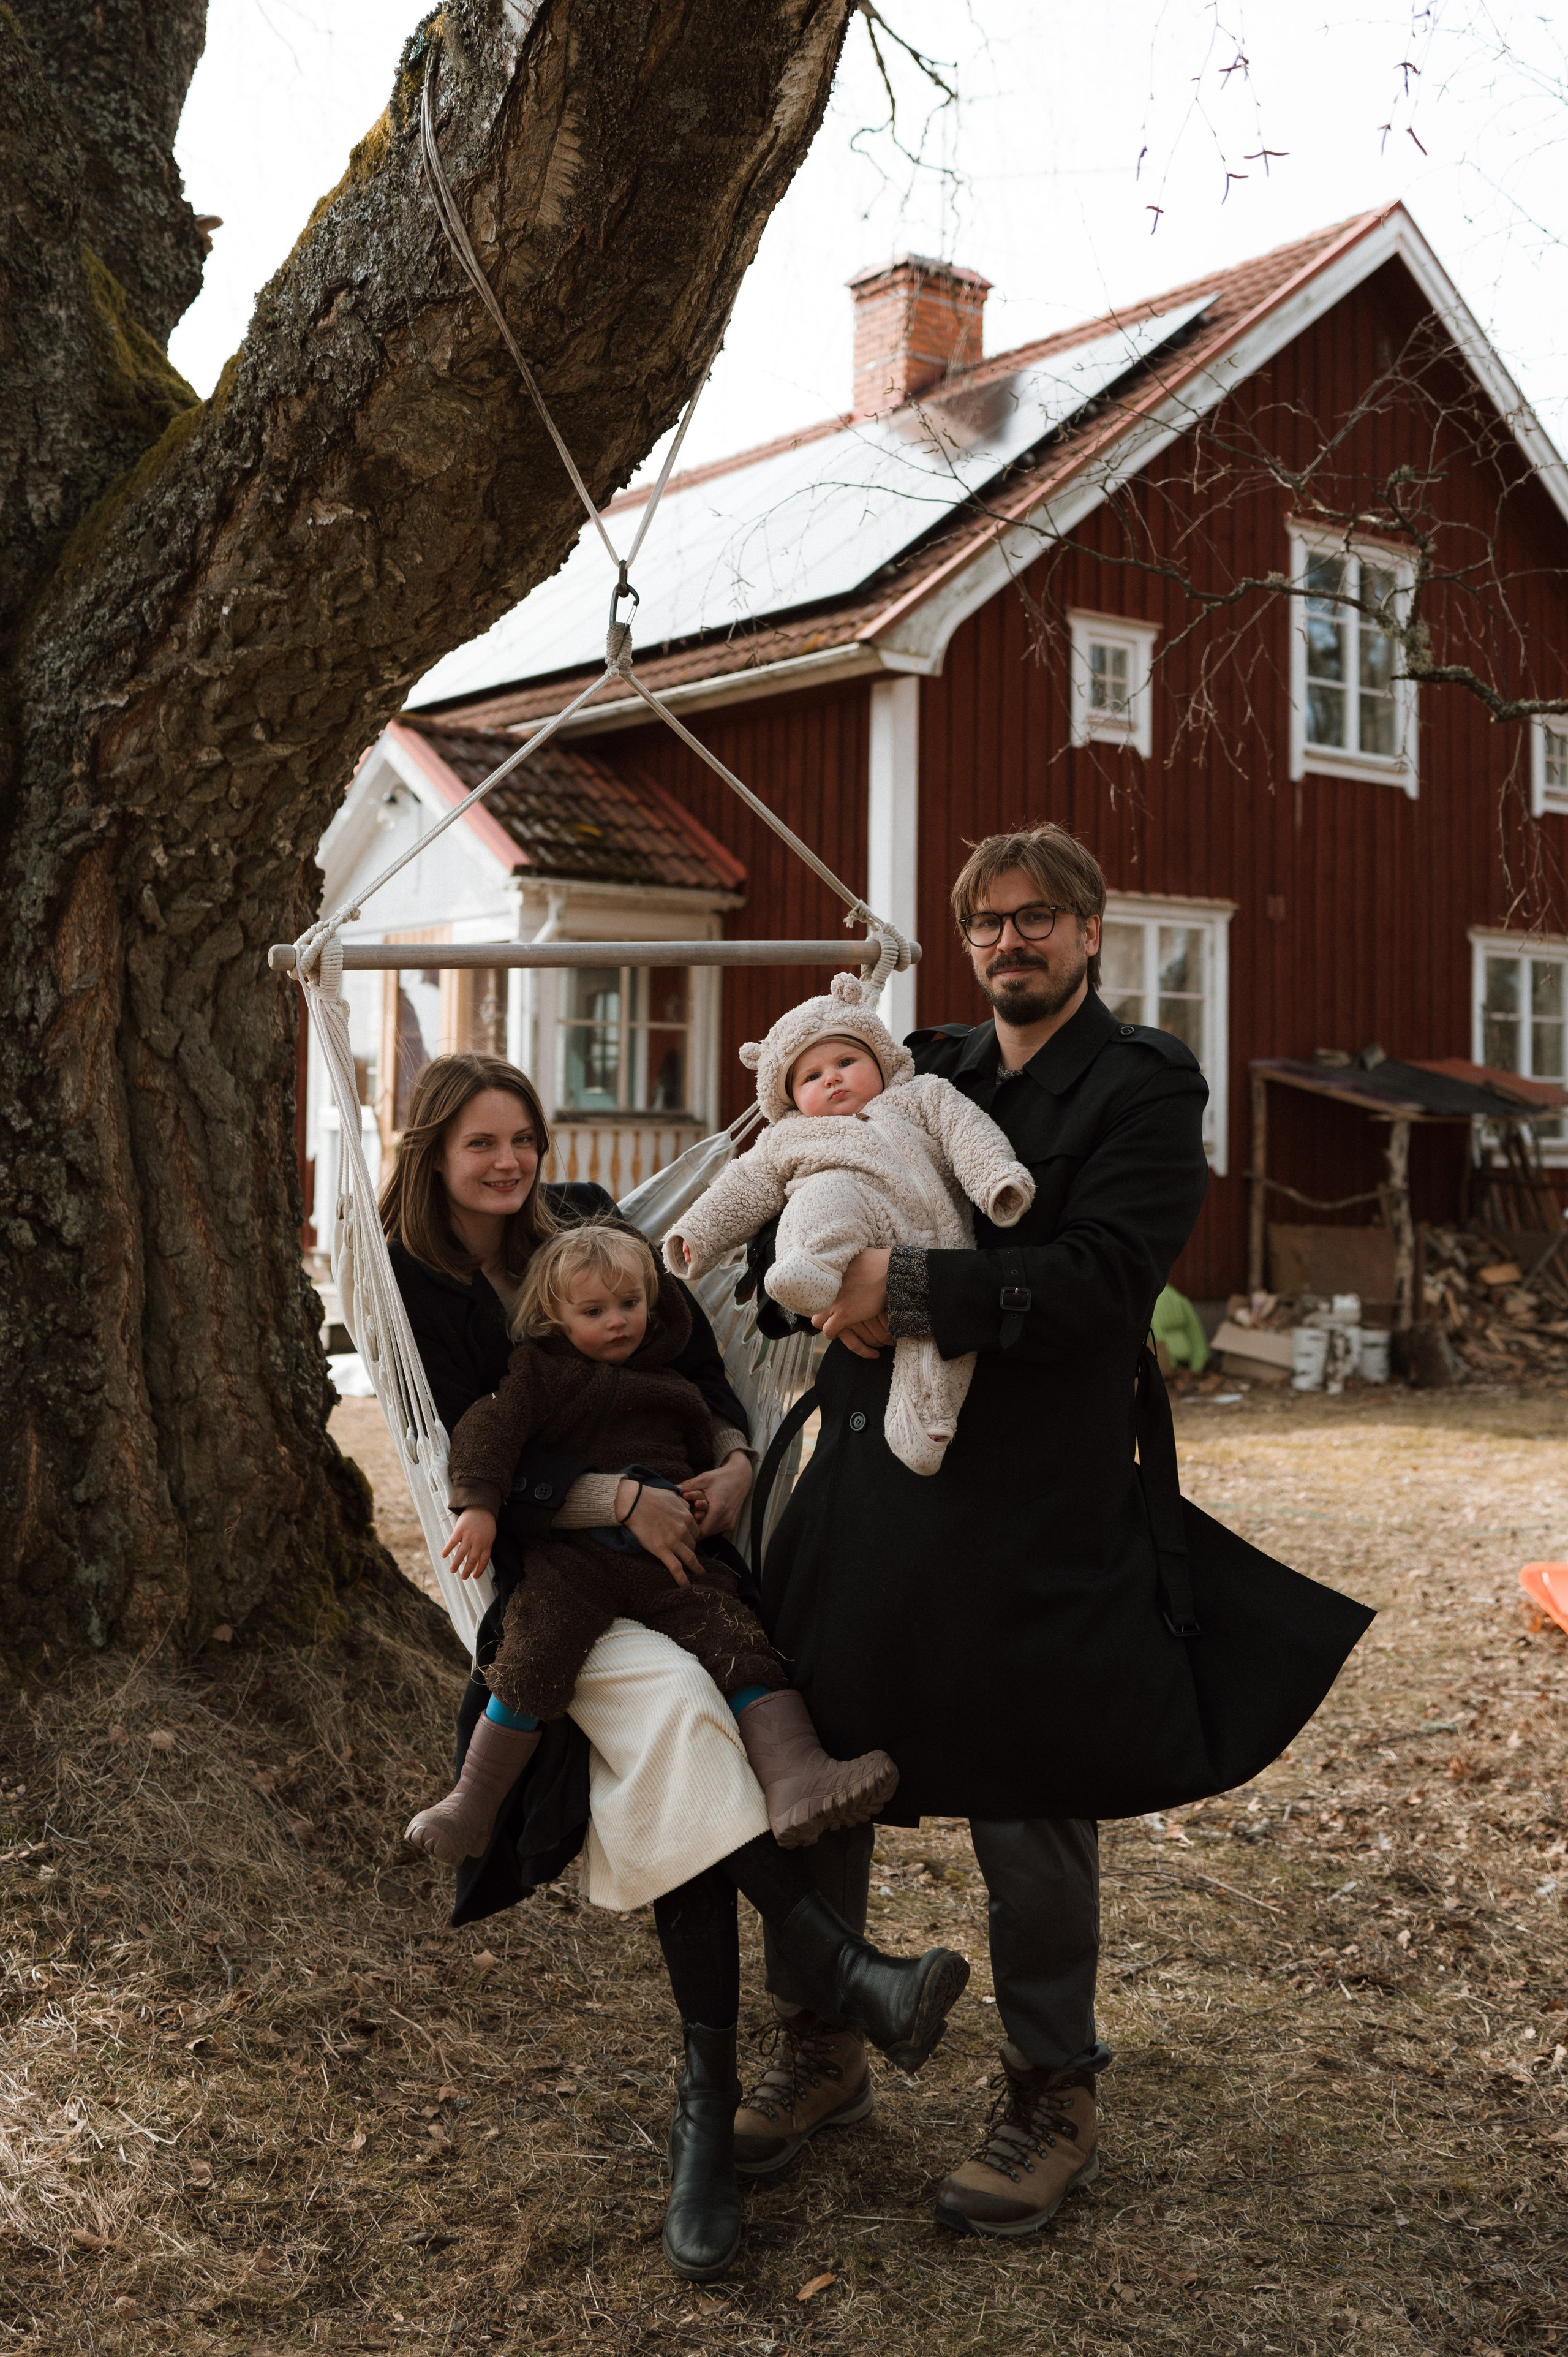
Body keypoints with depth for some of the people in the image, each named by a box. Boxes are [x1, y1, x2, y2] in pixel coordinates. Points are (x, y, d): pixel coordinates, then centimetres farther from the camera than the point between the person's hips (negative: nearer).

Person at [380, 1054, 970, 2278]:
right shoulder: (411, 1283, 2)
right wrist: (621, 1499, -22)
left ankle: (708, 2109, -20)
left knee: (673, 1781, -25)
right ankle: (842, 1968, -37)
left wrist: (737, 1456, -10)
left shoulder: (587, 1220, 12)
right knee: (669, 1700, -36)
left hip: (673, 1539, 3)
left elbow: (696, 1354, 11)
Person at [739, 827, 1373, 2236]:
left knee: (1030, 1811, 5)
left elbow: (1103, 1277, -17)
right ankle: (821, 2054, 32)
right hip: (870, 1485, 6)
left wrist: (914, 1289, -22)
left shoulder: (1144, 1086, -3)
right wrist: (823, 1284, -2)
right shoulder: (925, 1072, 15)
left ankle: (1053, 2104, 25)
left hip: (1036, 1506, -6)